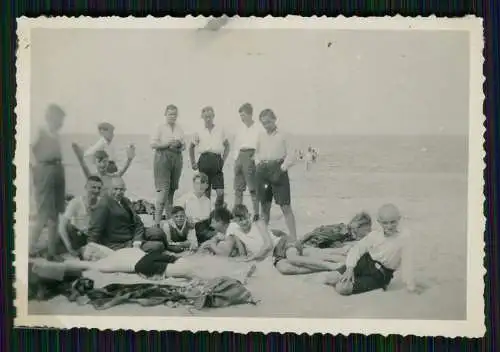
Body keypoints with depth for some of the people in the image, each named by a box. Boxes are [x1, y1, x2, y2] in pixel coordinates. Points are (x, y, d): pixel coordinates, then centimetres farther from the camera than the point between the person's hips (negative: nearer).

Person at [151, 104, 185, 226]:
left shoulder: (179, 129, 15)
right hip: (163, 158, -5)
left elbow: (184, 146, 18)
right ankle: (157, 221, -13)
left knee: (172, 189, 8)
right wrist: (167, 144, -15)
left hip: (177, 158, 5)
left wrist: (180, 145, -4)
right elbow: (153, 144, -6)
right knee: (163, 189, -13)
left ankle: (169, 218, 17)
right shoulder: (160, 128, 1)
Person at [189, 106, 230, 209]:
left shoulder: (220, 131, 8)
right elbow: (191, 147, 20)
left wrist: (223, 159, 8)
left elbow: (227, 145, 18)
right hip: (204, 161, 1)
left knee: (220, 192, -10)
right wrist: (193, 162, 12)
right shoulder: (200, 132, 8)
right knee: (206, 192, 4)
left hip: (216, 161, 0)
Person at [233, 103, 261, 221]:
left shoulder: (257, 128, -3)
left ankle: (256, 213, 1)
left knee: (253, 188, -5)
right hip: (240, 156, 6)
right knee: (238, 188, 7)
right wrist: (236, 159, 11)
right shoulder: (241, 129, 15)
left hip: (250, 155, -6)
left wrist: (255, 157, -13)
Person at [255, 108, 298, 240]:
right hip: (263, 171, 4)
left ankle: (293, 238, -3)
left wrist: (282, 168, -14)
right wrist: (259, 164, 6)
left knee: (286, 206, -5)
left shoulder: (282, 136, -2)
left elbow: (291, 155, -4)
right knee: (265, 206, 12)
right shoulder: (261, 137, 10)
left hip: (278, 170, -4)